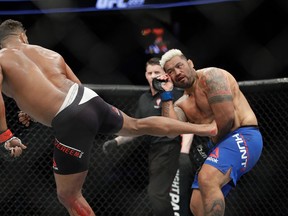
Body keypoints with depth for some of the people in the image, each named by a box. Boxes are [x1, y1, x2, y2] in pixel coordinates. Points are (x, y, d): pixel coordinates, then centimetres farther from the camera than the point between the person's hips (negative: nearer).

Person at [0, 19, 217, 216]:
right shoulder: (51, 54, 23)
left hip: (71, 120, -7)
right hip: (89, 99, 7)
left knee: (68, 196, 7)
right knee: (139, 125, 35)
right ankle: (204, 128, 49)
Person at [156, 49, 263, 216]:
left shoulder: (210, 76, -8)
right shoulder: (183, 104, 16)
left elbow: (227, 118, -18)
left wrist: (213, 143, -2)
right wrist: (167, 94, -3)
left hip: (243, 136, -10)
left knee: (206, 180, -33)